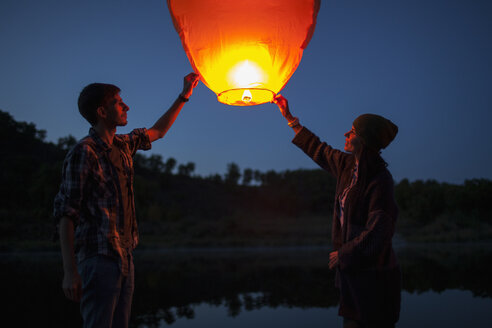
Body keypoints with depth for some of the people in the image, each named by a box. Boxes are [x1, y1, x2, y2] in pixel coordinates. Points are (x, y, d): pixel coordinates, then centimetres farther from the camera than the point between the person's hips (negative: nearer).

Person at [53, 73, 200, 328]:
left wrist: (183, 97, 32)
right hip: (99, 258, -8)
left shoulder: (122, 145, 13)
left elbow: (157, 132, 33)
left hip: (124, 257, 8)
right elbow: (64, 213, -13)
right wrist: (70, 272, -19)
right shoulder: (83, 152, -10)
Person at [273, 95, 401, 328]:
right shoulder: (348, 165, 7)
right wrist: (289, 118, 27)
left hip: (373, 274, -8)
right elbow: (319, 150, 24)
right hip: (353, 272, 8)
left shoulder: (380, 180, -17)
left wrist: (342, 254, -10)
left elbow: (377, 233, -20)